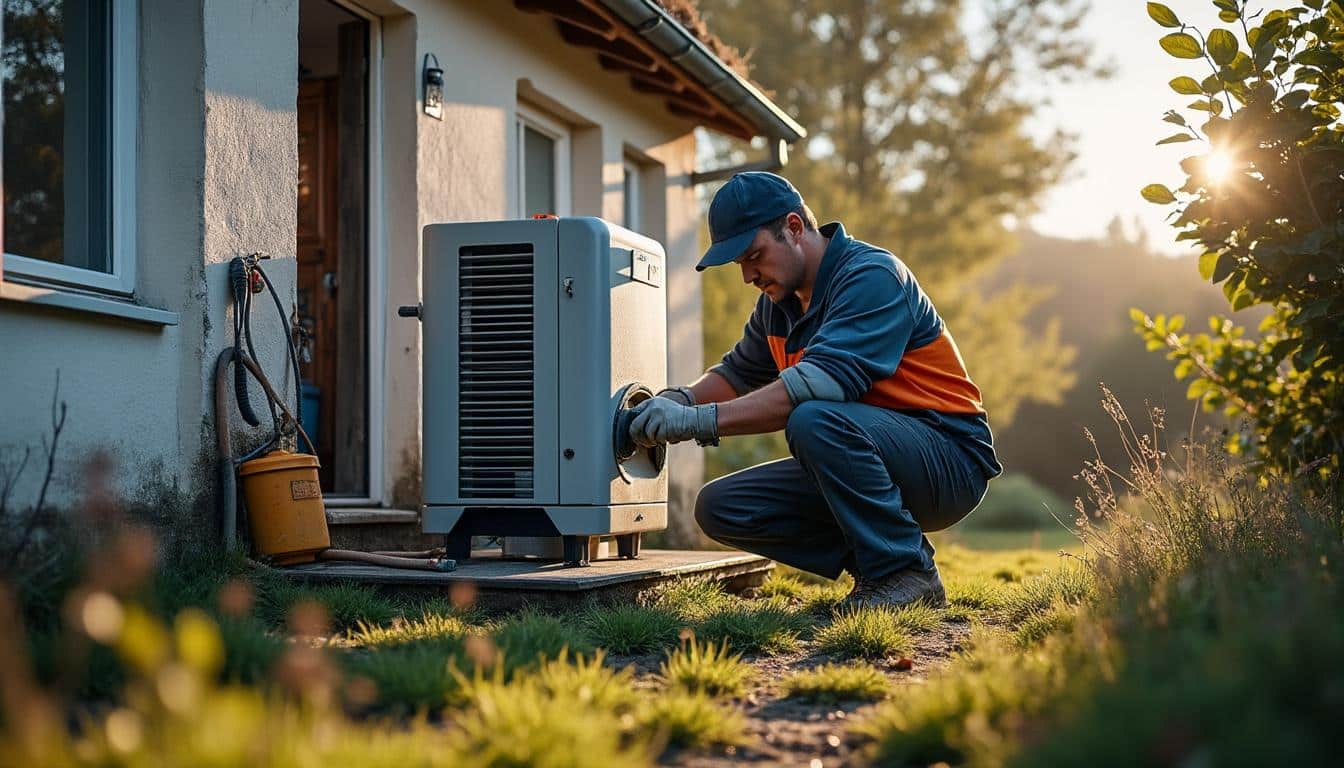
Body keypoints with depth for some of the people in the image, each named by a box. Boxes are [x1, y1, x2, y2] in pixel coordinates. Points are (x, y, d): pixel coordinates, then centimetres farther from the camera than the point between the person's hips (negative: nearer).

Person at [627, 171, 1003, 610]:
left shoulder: (871, 275, -19)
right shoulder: (780, 300, 8)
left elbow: (825, 380, -34)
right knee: (719, 508, -3)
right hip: (864, 457, 9)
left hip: (949, 462, -8)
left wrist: (700, 422, -36)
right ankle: (872, 562, 0)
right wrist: (680, 401, -2)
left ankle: (906, 571, -19)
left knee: (815, 419, -36)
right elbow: (738, 372, 22)